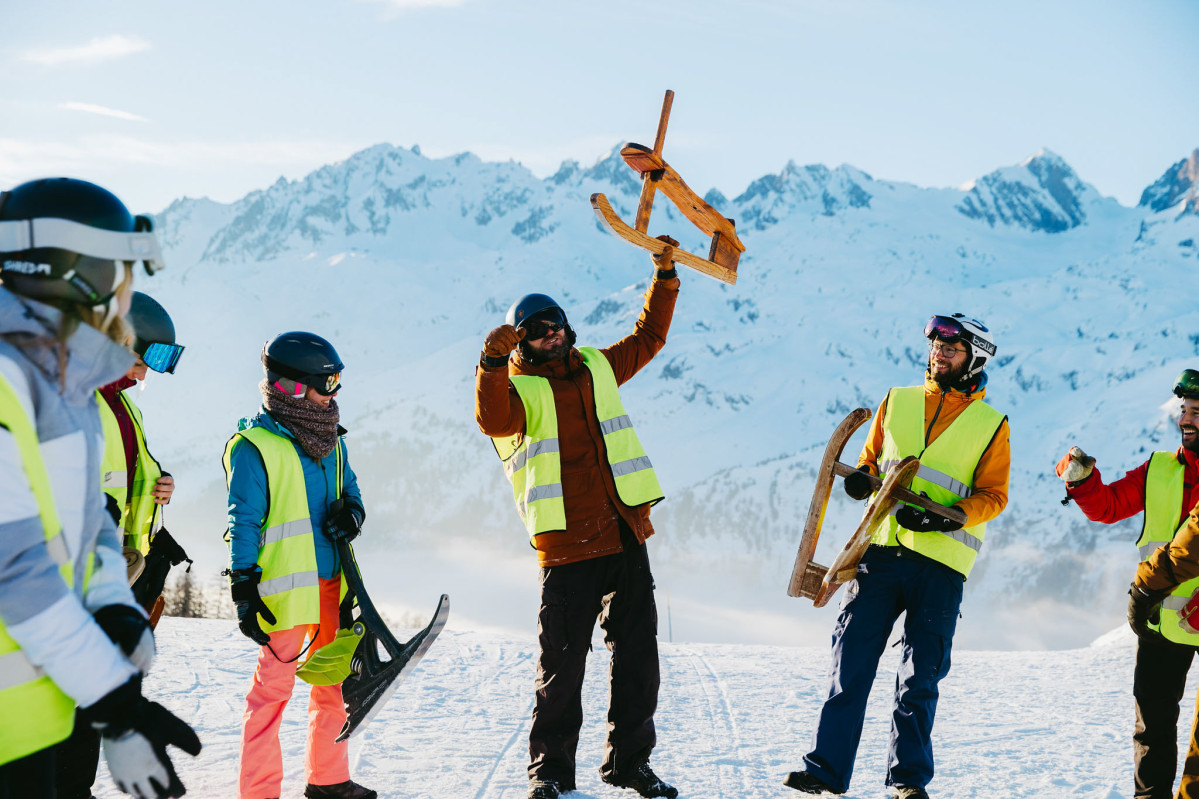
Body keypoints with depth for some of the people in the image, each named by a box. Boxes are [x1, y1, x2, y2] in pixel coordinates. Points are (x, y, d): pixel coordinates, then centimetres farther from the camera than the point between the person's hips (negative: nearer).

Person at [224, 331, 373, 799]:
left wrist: (351, 514, -2)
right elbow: (244, 522, -10)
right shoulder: (256, 446, -10)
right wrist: (244, 591, -14)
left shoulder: (330, 440, 13)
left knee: (334, 681, 15)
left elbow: (351, 492, 22)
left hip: (332, 581, 8)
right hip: (285, 586, -8)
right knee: (274, 685, -4)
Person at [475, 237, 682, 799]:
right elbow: (493, 418, -21)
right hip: (567, 547, -5)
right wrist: (493, 362, -36)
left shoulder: (597, 369, 16)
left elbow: (648, 337, 28)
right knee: (561, 662, -3)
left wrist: (664, 277, 20)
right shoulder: (520, 390, 1)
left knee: (638, 654, 8)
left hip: (626, 537, 5)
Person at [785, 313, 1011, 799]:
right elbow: (871, 459, 22)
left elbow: (992, 496, 1)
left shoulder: (991, 425, 6)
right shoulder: (897, 402, 14)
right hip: (881, 546, 2)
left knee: (919, 676, 1)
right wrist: (861, 478, -2)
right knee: (851, 659, -3)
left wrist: (944, 515, -16)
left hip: (940, 562, -2)